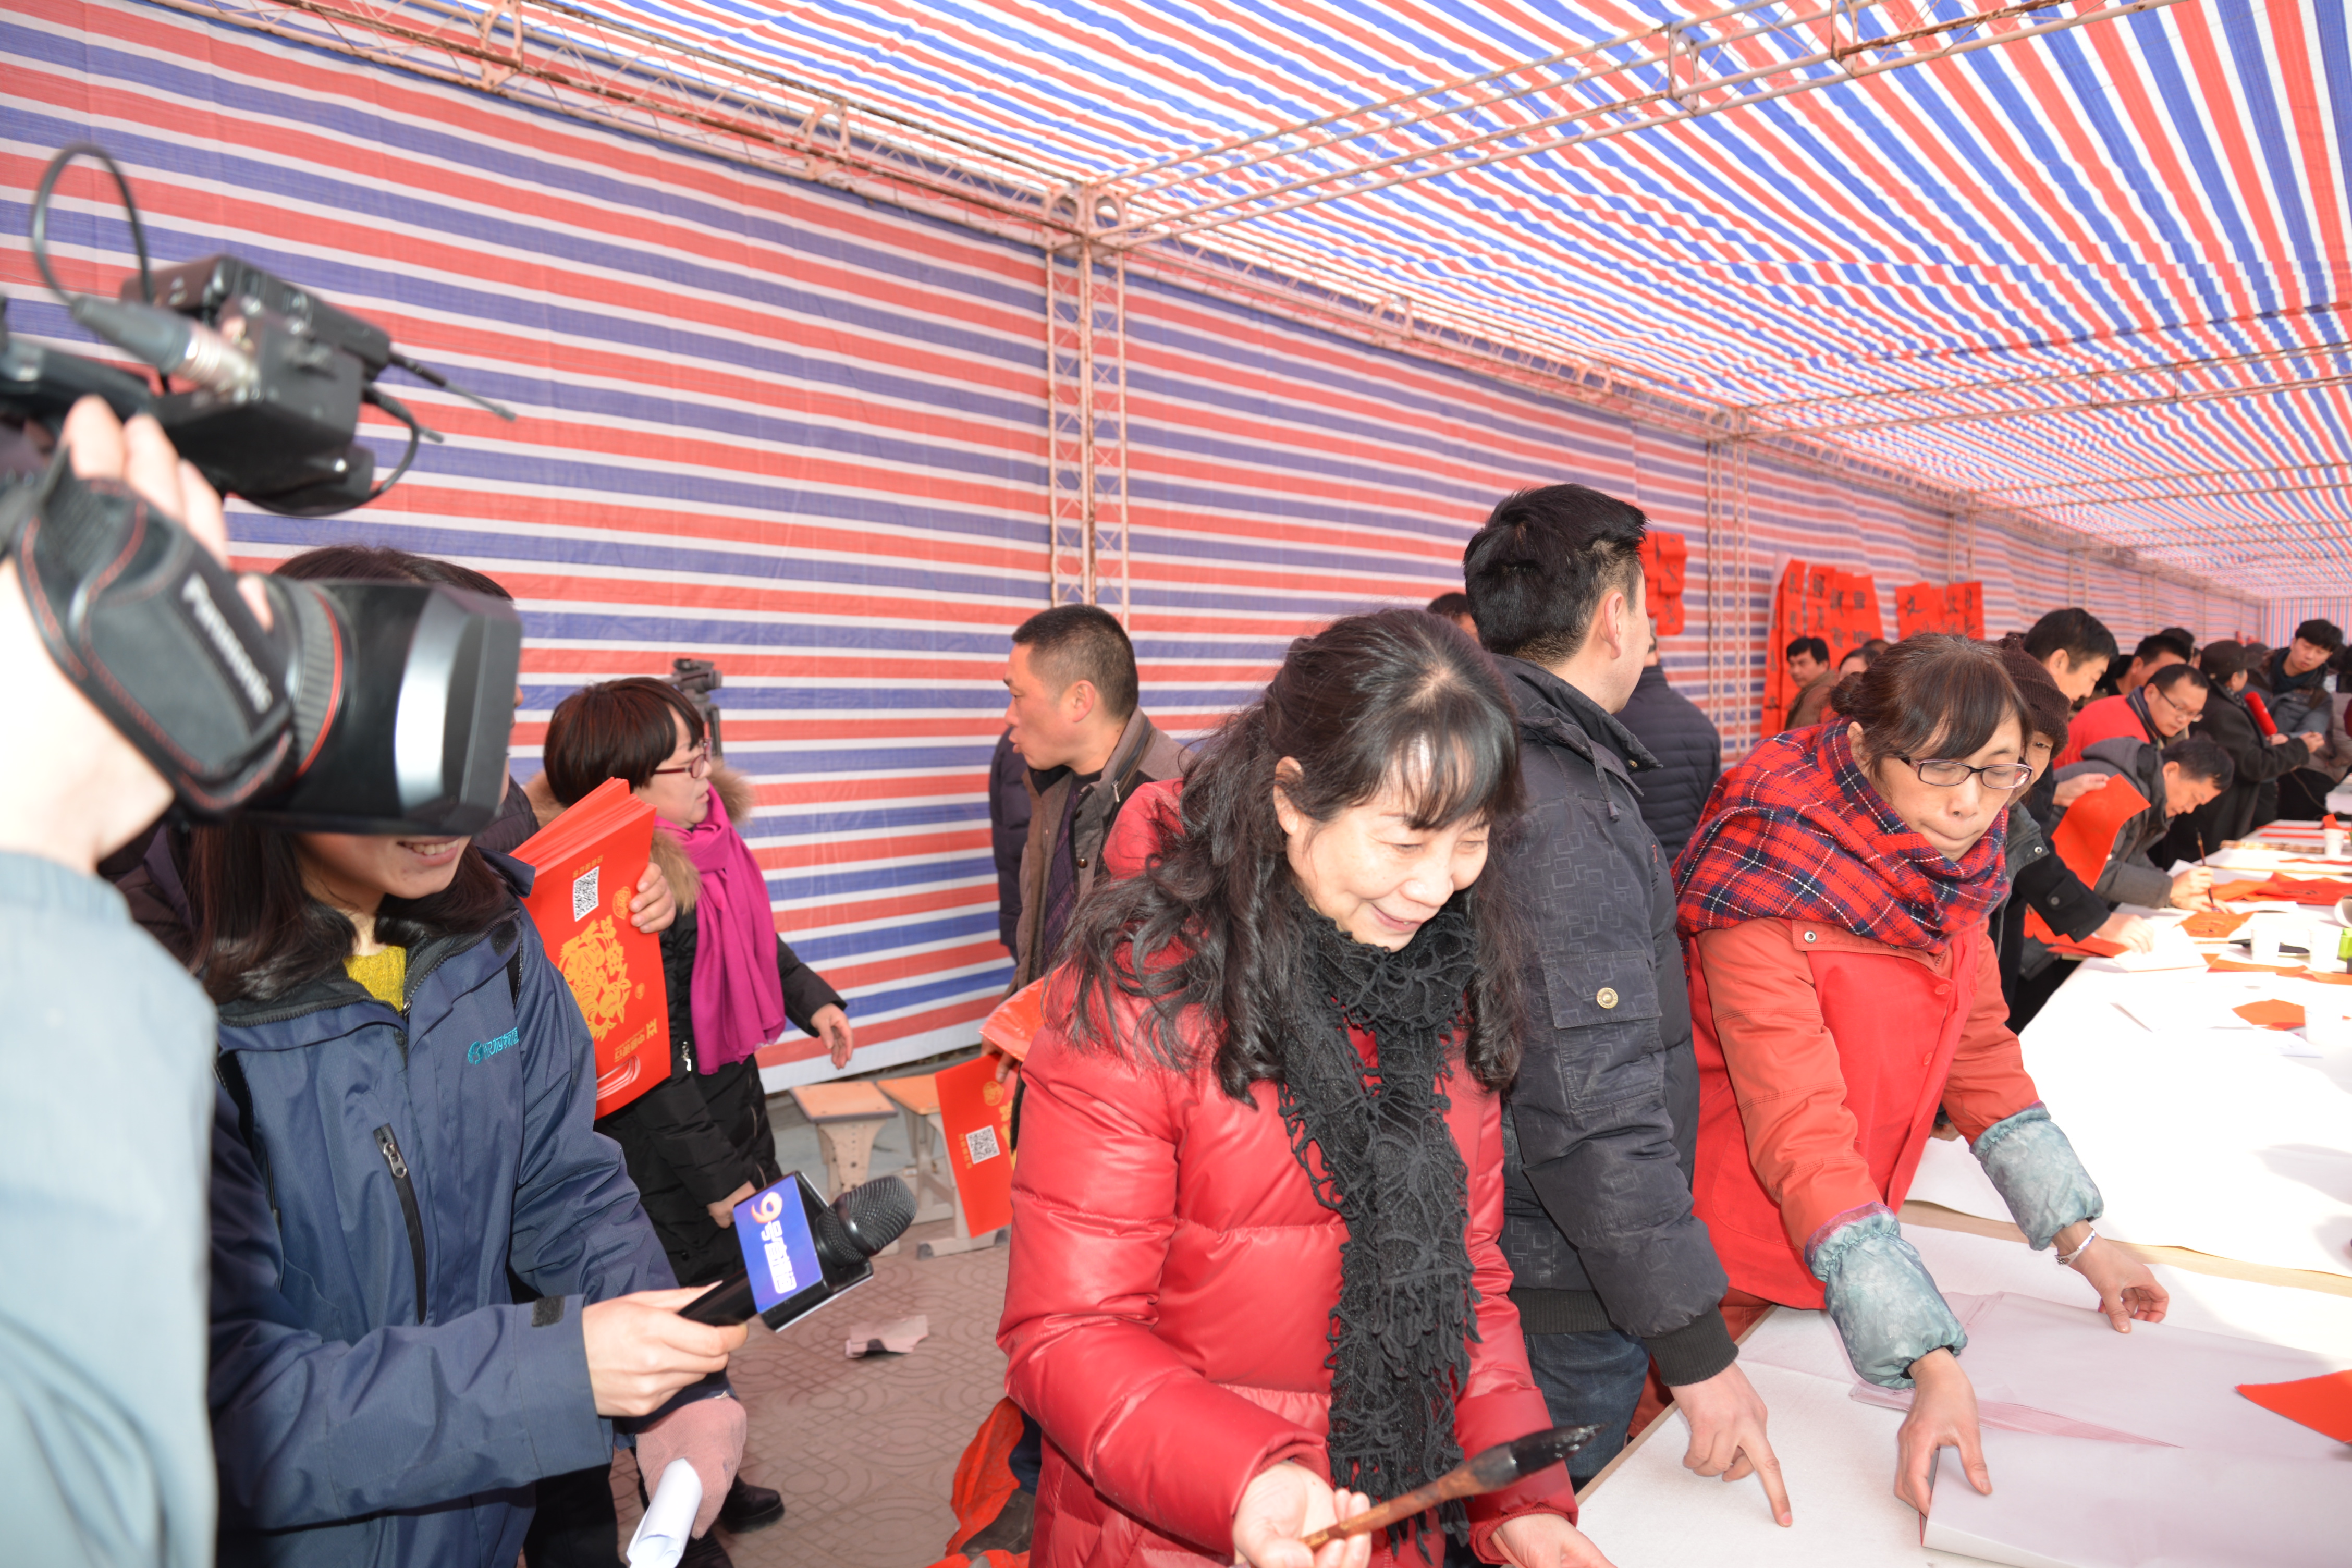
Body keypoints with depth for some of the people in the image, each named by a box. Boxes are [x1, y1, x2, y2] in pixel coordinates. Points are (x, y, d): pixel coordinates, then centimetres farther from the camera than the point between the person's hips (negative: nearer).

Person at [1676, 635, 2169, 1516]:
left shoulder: (1952, 867, -5)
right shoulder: (1765, 889, -27)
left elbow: (1980, 1053, 7)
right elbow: (1801, 1135, -32)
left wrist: (2080, 1241, 1)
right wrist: (1933, 1366, -37)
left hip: (1853, 1256, 6)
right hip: (1744, 1278, -6)